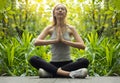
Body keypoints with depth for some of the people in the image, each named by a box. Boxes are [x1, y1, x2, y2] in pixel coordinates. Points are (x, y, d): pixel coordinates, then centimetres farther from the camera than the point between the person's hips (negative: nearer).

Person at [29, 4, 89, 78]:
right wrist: (55, 40, -17)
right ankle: (69, 73, -38)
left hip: (68, 63, 0)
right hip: (54, 64, 0)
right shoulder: (50, 29, 4)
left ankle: (50, 72, -29)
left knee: (85, 61, -30)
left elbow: (82, 46, -8)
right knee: (33, 59, -28)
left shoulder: (71, 29, 4)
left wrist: (64, 40, -15)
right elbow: (36, 42, -10)